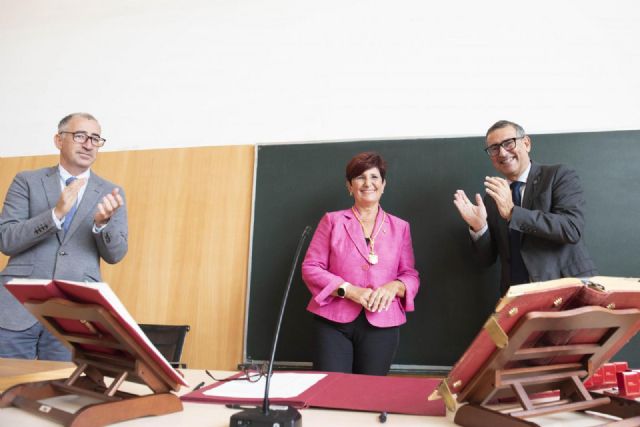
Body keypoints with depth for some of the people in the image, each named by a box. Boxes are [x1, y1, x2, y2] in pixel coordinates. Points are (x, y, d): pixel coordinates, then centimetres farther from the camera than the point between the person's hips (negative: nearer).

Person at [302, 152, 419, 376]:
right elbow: (310, 267, 0)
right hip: (334, 322, -1)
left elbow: (411, 276, 10)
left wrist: (394, 286, -13)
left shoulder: (400, 227, 10)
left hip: (381, 325, 2)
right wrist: (349, 290, -13)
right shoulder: (332, 220, 5)